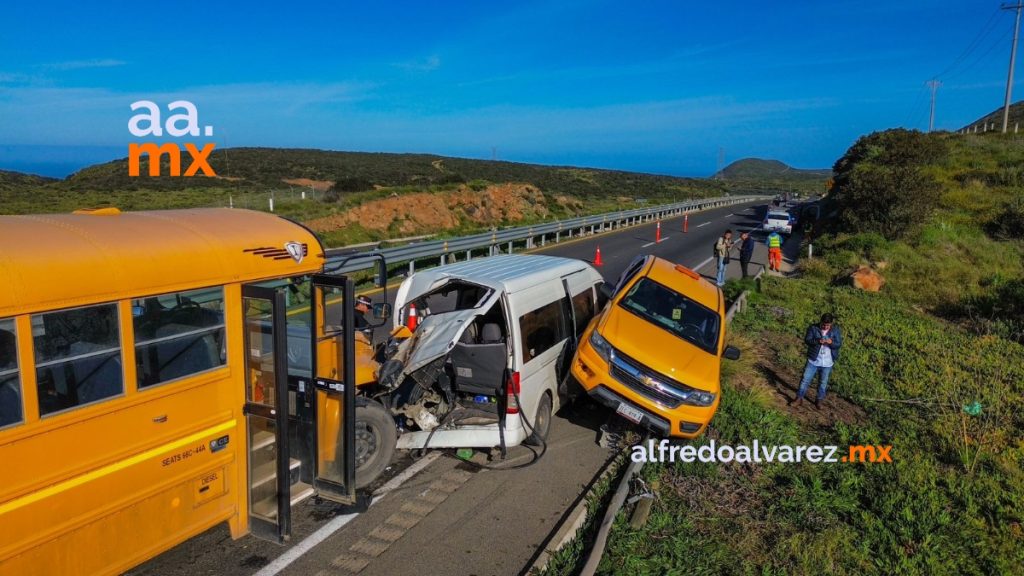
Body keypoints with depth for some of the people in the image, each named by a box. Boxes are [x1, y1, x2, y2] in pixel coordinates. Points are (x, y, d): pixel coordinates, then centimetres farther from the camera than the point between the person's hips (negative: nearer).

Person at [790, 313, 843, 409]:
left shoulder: (836, 330, -6)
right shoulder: (813, 328, -9)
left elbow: (839, 344, -7)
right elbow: (807, 340, -12)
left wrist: (831, 342, -29)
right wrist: (818, 341, -30)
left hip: (827, 363, 1)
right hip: (813, 360, -1)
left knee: (823, 382, 14)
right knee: (805, 379, 2)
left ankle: (819, 400, 31)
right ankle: (799, 398, 15)